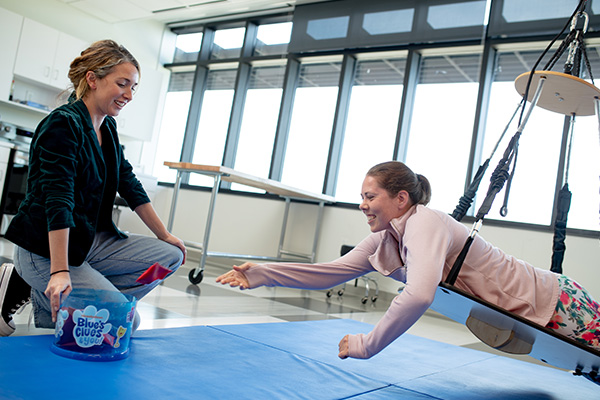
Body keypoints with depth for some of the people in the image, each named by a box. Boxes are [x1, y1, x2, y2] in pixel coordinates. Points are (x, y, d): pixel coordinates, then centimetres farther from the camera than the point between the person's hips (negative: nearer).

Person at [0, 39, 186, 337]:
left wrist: (164, 236, 14)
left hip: (91, 242, 9)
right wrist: (60, 272, -34)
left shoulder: (108, 127, 9)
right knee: (126, 322, -15)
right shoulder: (63, 124, -18)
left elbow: (129, 184, 14)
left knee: (170, 255, 0)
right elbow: (58, 200, -27)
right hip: (46, 251, -9)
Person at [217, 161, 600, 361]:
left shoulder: (425, 223, -30)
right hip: (513, 327, 7)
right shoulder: (382, 242, -3)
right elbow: (328, 272, -3)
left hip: (555, 304, -7)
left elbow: (419, 295, -46)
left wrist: (367, 344, -35)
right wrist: (263, 273, -11)